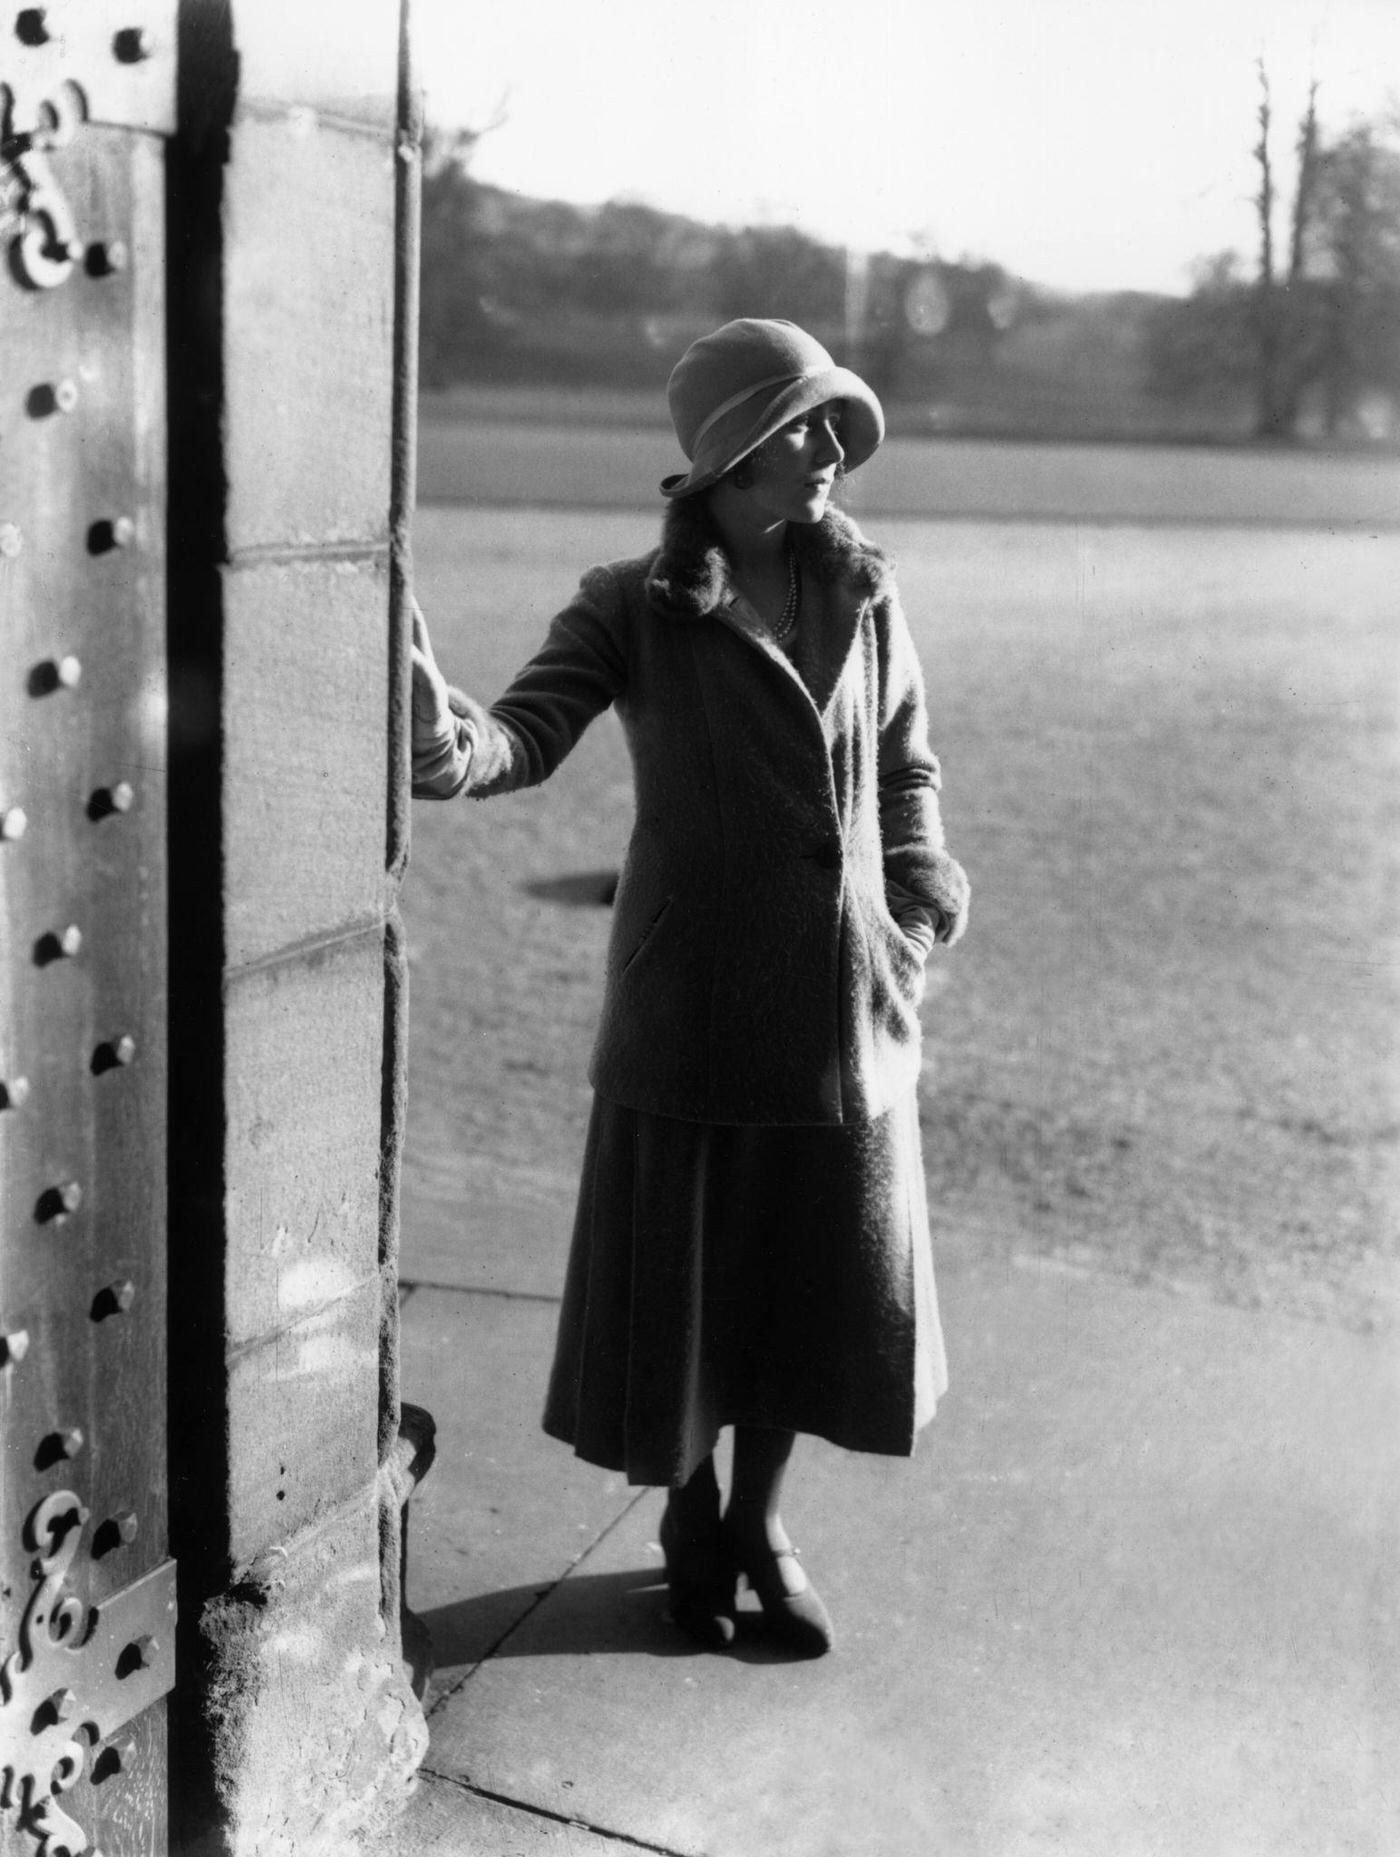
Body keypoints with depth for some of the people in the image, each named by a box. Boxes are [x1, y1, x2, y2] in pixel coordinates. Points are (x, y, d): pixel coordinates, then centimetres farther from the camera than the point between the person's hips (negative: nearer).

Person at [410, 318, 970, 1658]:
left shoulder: (863, 597, 5)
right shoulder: (633, 610, -6)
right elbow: (530, 733, -19)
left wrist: (919, 915, 9)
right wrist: (442, 736, -40)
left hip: (845, 1011, 4)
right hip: (690, 1008, -3)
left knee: (823, 1283, 13)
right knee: (679, 1282, 8)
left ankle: (759, 1522, 37)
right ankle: (689, 1523, 35)